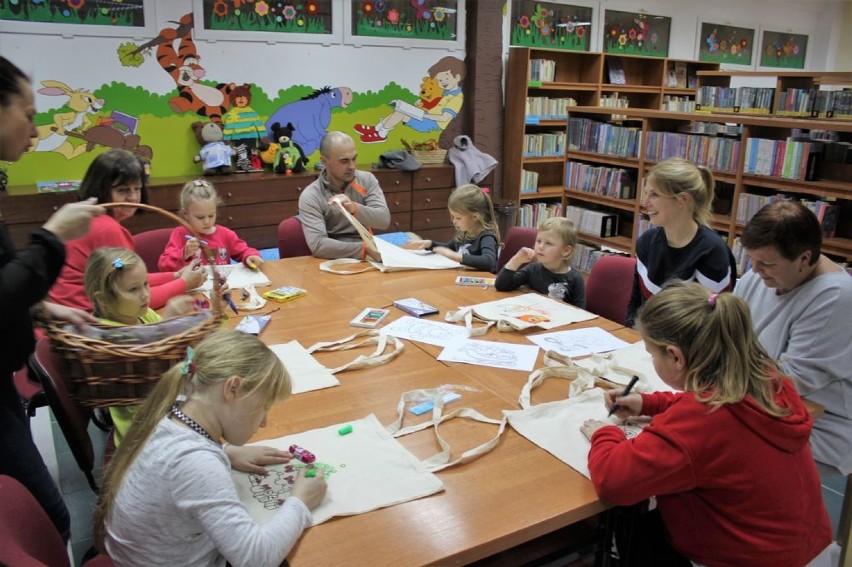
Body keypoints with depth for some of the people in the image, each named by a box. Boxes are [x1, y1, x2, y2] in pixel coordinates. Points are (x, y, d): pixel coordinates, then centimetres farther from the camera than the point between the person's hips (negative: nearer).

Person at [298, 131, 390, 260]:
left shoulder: (367, 180, 4)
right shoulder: (310, 197, -8)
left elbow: (384, 220, -8)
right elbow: (317, 244, -20)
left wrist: (355, 208, -28)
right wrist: (364, 249, -31)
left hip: (366, 258, 4)